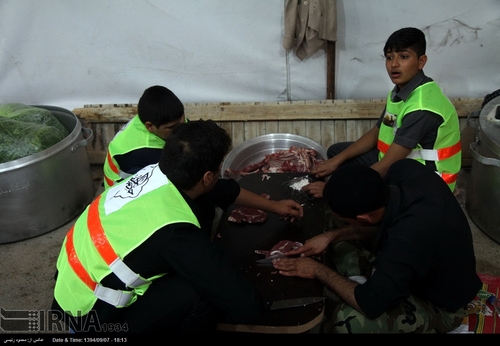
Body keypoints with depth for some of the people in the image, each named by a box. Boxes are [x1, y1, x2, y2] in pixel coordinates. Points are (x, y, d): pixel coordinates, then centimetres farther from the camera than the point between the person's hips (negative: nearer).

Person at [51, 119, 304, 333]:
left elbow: (222, 189, 6)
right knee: (205, 293, -25)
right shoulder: (174, 233, -36)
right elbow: (245, 306, -32)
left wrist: (273, 206, 18)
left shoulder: (158, 173, -12)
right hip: (89, 315, -7)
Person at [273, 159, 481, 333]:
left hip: (439, 304, -7)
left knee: (347, 320, -28)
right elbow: (379, 224, -1)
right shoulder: (404, 169, -21)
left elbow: (369, 305, -30)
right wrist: (332, 236, -10)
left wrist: (319, 270, -18)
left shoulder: (406, 240, -43)